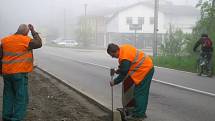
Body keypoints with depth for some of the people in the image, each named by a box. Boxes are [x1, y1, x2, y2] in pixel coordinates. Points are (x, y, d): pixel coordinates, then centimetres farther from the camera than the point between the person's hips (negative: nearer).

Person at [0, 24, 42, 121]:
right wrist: (33, 31, 8)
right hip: (19, 73, -6)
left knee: (8, 97, 15)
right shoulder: (26, 40, -10)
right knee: (21, 98, 0)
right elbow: (39, 44, 2)